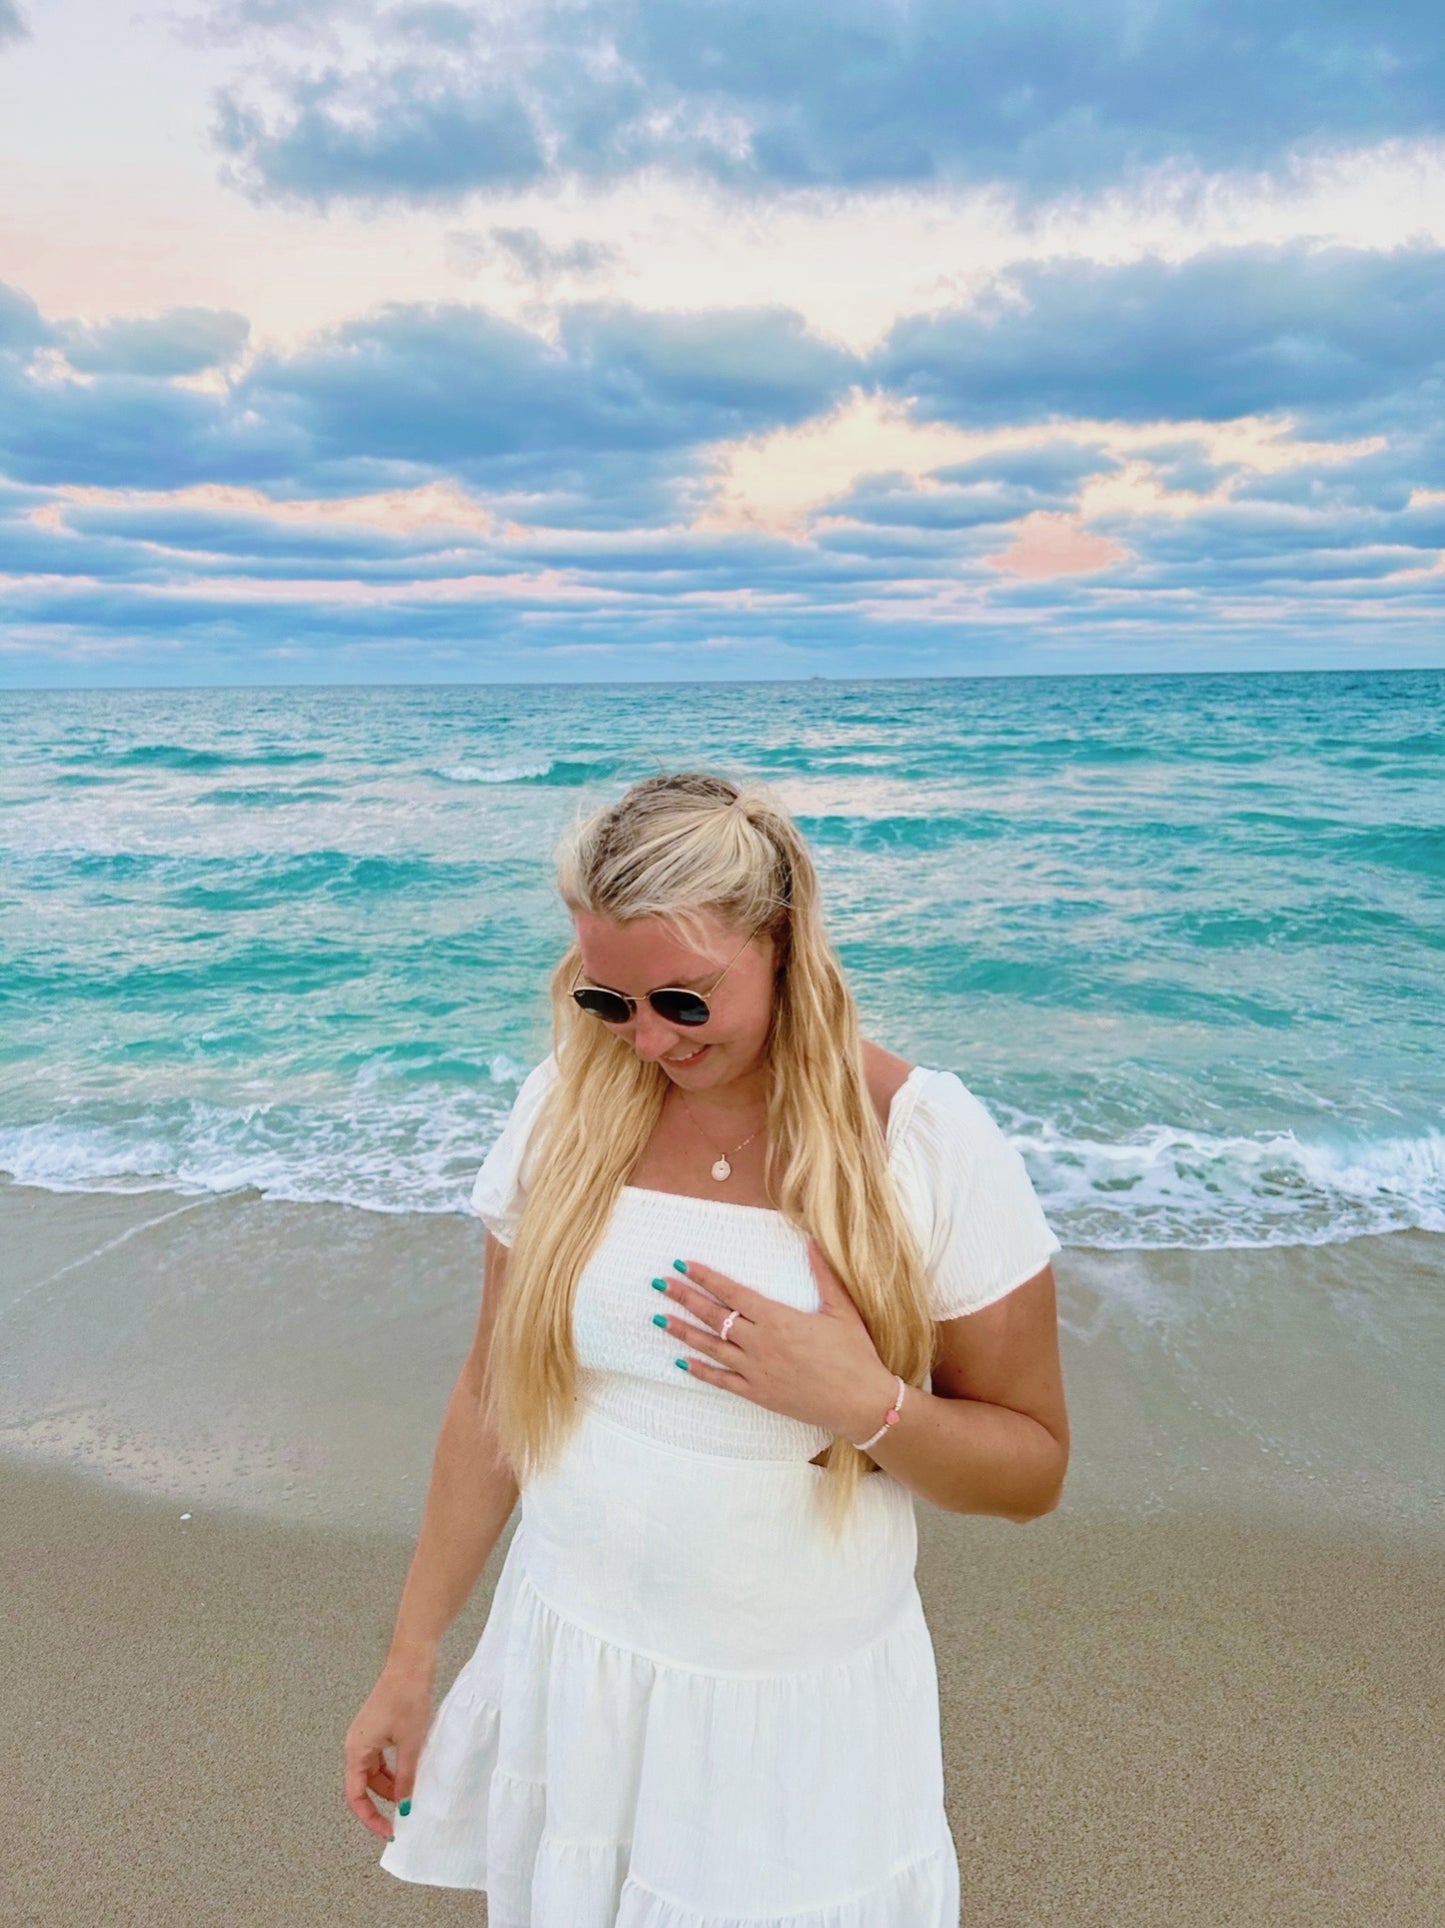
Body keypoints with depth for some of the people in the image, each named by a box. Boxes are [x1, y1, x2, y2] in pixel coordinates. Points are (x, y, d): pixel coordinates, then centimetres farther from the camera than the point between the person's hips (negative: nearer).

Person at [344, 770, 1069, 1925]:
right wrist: (410, 1663, 7)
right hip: (569, 1674, 3)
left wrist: (865, 1403, -26)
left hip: (801, 1711, -2)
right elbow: (493, 1395, 2)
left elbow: (1033, 1470, -8)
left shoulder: (930, 1143, -17)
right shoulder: (566, 1105, -8)